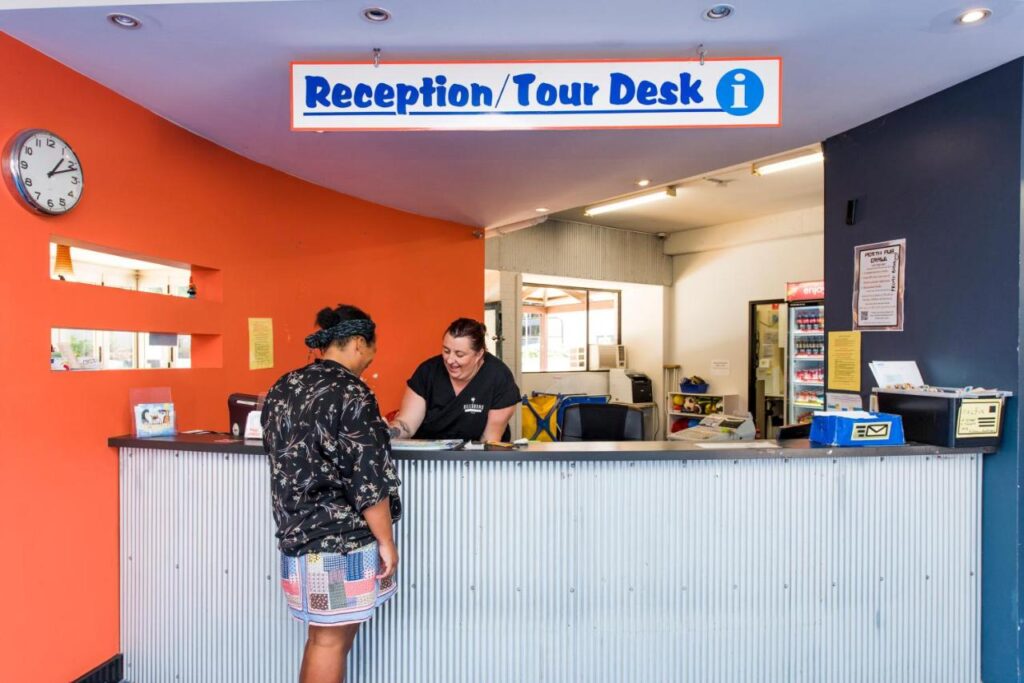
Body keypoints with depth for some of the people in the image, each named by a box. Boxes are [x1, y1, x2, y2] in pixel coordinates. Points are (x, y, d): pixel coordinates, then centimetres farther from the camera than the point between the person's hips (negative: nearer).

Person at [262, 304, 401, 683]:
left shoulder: (281, 389, 6)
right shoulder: (351, 394, -19)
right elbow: (368, 481, -19)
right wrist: (386, 540, -9)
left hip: (297, 531, 8)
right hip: (340, 539, -8)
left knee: (321, 634, 21)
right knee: (331, 640, 7)